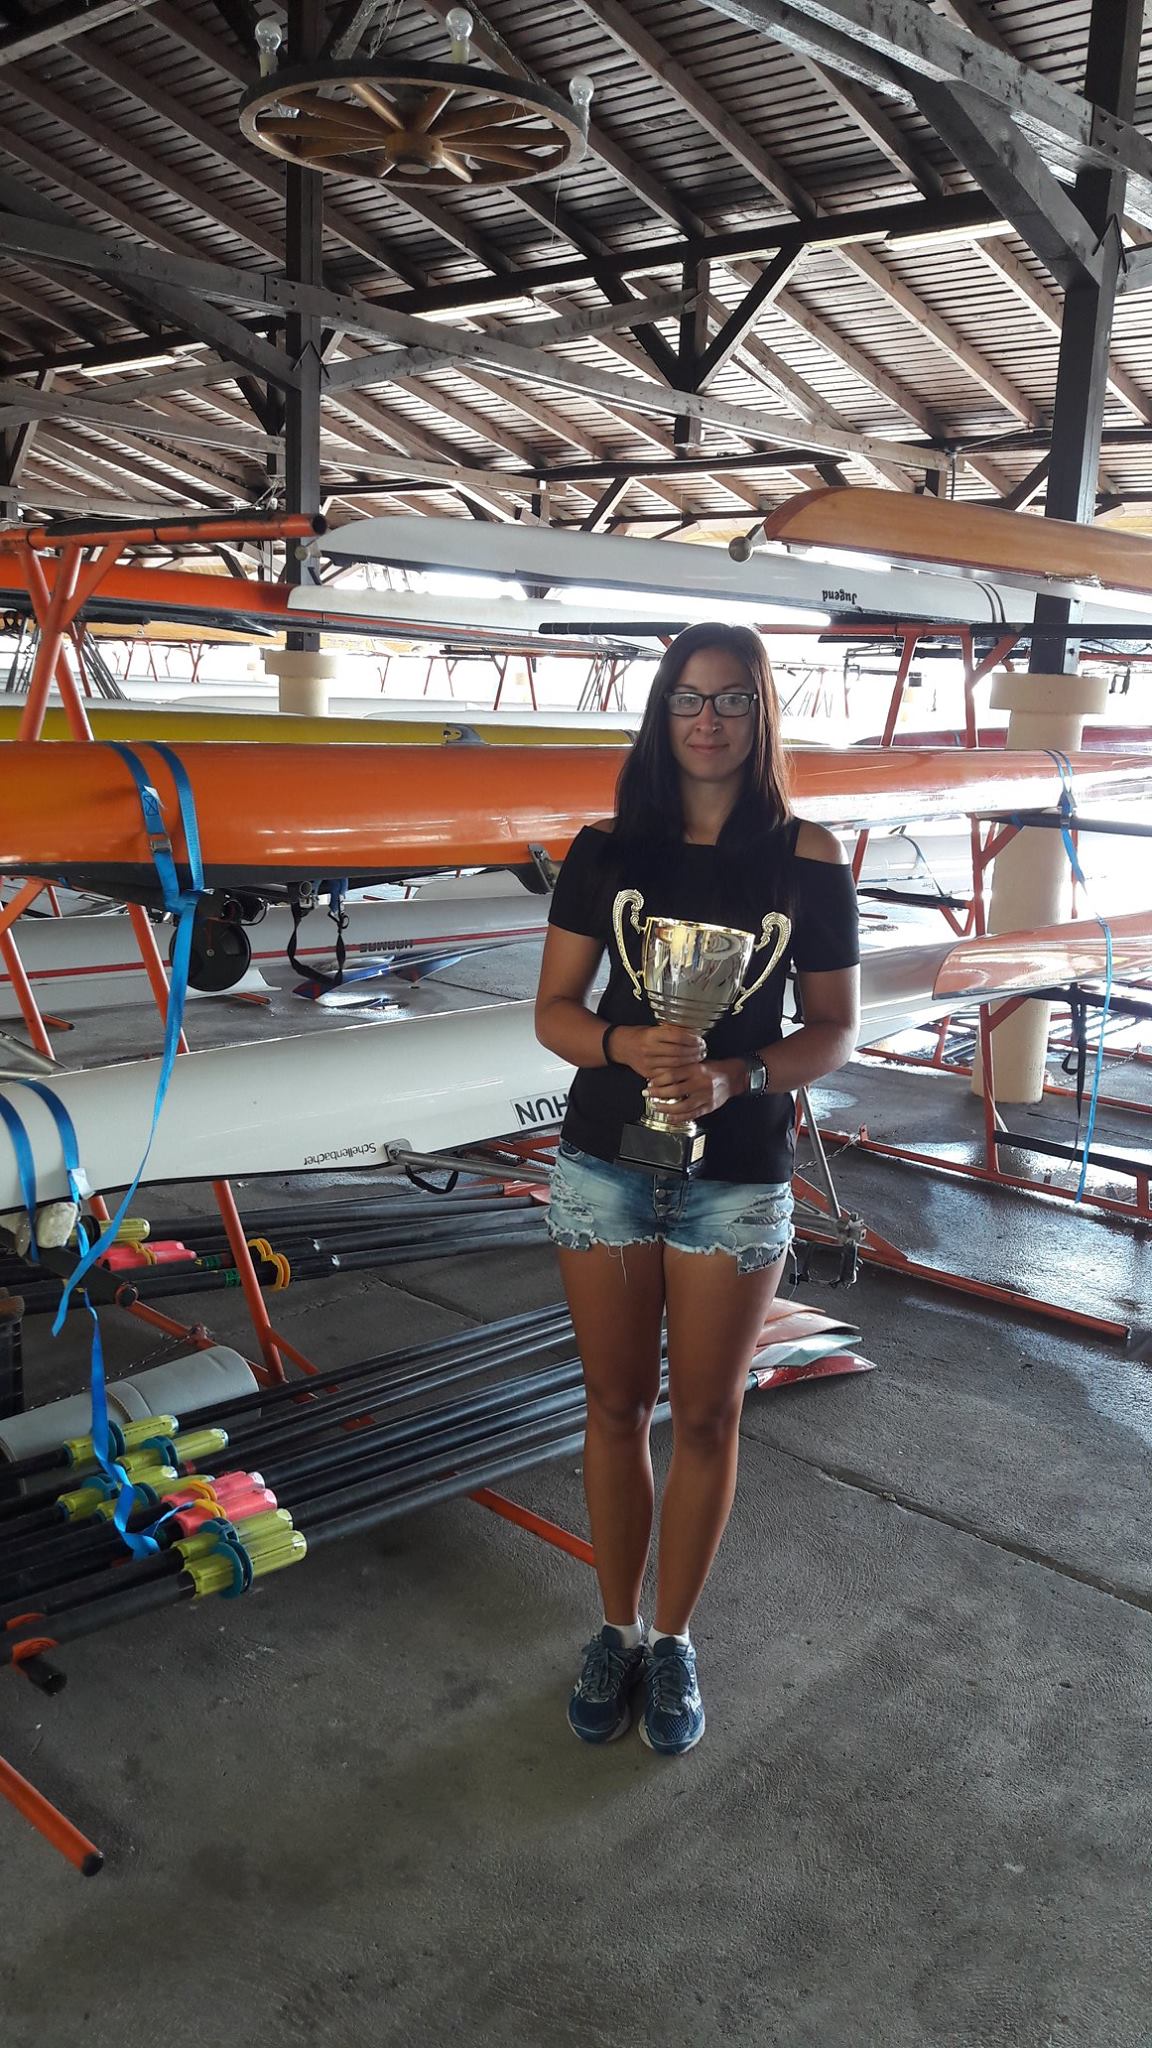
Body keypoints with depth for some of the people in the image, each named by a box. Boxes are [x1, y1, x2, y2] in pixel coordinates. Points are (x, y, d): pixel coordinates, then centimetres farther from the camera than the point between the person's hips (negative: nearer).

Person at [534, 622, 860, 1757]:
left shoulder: (808, 858, -4)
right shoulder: (606, 850, 0)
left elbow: (833, 1030, -1)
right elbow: (553, 1009, 0)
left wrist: (737, 1077, -20)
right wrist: (628, 1045, -21)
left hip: (738, 1178, -1)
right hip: (606, 1161, 1)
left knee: (706, 1416, 9)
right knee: (617, 1406, 12)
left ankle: (673, 1640, 29)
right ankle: (617, 1629, 31)